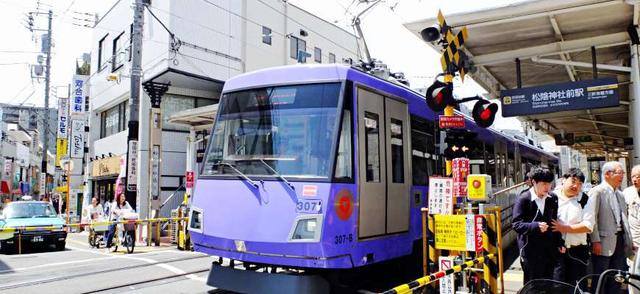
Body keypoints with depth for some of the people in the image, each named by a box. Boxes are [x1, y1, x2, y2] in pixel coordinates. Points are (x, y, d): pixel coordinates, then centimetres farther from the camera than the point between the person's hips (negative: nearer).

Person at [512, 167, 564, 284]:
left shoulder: (552, 199, 8)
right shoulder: (523, 199, -10)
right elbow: (516, 224, -15)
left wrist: (559, 243, 13)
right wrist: (536, 226, -29)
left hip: (550, 251, 5)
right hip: (531, 252, -5)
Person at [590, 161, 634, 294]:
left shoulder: (620, 194, 16)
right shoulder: (597, 191, -9)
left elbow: (624, 219, 17)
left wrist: (629, 242, 12)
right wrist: (596, 241, -17)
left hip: (620, 242, 7)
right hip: (604, 243, -7)